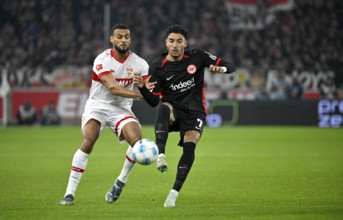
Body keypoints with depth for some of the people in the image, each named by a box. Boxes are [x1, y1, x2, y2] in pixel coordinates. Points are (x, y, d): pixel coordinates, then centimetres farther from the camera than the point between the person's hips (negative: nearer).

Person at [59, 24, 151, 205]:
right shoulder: (102, 60, -15)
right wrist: (139, 94, -38)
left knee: (137, 141, -22)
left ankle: (121, 182, 4)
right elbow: (113, 88, -27)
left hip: (121, 108, 3)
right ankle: (69, 193, -18)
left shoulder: (139, 64, -5)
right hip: (97, 105, -3)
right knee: (87, 143, -24)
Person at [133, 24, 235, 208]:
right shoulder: (157, 67, -1)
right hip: (173, 111, 0)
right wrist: (142, 87, -22)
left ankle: (175, 192, -20)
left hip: (195, 111, 0)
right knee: (163, 108, -37)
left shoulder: (197, 57, 0)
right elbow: (154, 101, -3)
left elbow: (230, 67, 5)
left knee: (190, 144, -26)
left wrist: (221, 68, -19)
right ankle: (161, 155, -49)